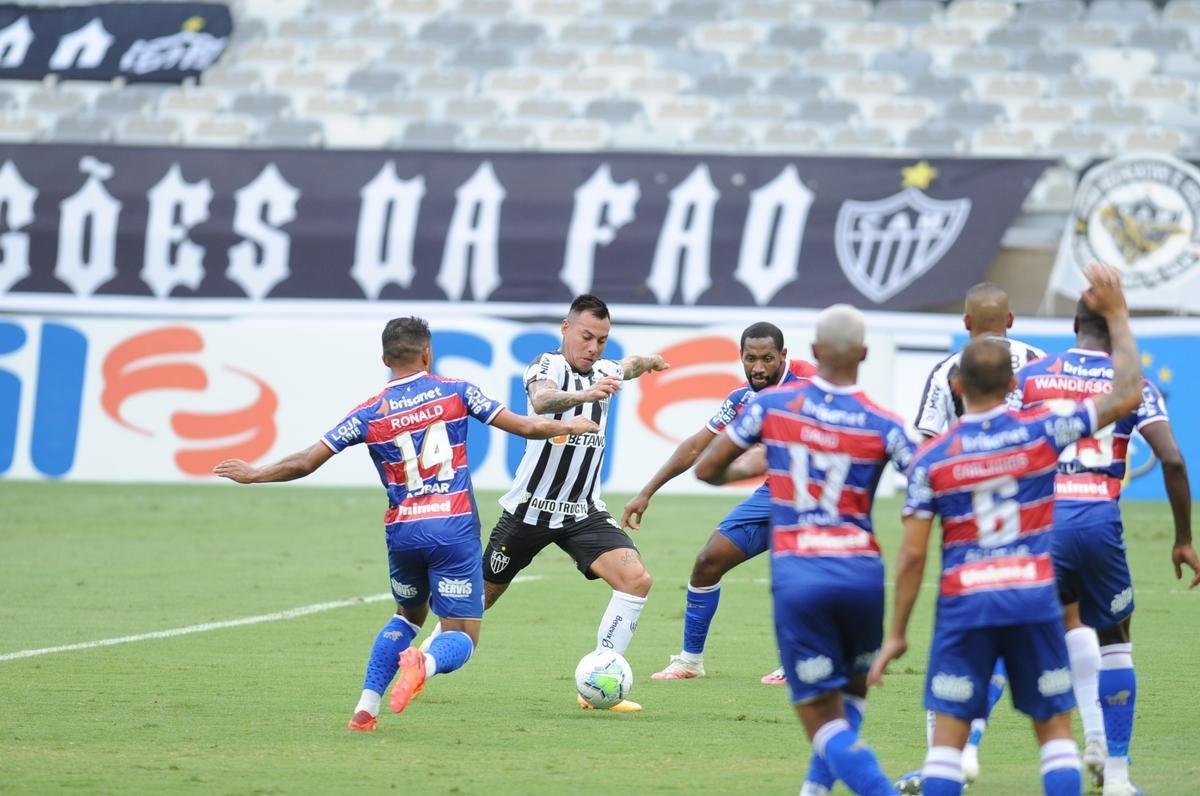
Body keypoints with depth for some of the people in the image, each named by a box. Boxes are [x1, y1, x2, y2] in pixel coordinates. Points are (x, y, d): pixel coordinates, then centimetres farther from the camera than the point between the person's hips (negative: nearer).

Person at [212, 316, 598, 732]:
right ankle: (425, 663, -34)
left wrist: (253, 474, 17)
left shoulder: (370, 414, 2)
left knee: (408, 615, 28)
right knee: (462, 637, 2)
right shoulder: (455, 392, 1)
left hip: (402, 532, 2)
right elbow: (522, 426, 3)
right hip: (455, 528, -2)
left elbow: (305, 463, 2)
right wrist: (569, 426, 21)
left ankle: (366, 707, 14)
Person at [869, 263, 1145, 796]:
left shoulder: (931, 458, -2)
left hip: (964, 606, -1)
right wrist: (1116, 314, 10)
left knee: (948, 736, 1)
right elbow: (1127, 394, 2)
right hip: (1034, 600, 1)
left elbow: (912, 555, -3)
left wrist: (897, 633, 4)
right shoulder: (1041, 431, -3)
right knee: (1055, 728, 11)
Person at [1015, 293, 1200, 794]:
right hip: (1100, 522, -1)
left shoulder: (1030, 378, 10)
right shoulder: (1132, 385, 5)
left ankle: (1095, 738, 8)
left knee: (1070, 625, 25)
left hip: (1040, 519, 1)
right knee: (1113, 641, 16)